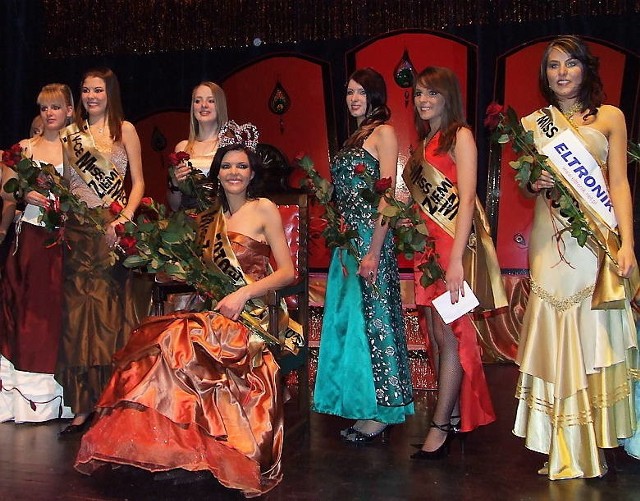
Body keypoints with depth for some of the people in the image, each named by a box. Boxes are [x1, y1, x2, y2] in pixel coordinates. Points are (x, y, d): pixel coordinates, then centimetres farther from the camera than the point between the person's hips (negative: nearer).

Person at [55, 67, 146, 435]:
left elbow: (138, 182, 1)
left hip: (114, 231, -3)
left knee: (112, 312, -3)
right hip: (78, 231, 3)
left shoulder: (125, 130, 6)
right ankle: (85, 405, 4)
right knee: (79, 312, 0)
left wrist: (125, 218, -13)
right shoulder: (70, 134, 15)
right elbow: (64, 184, 16)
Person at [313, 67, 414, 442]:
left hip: (370, 237, -9)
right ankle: (362, 407, 21)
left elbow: (386, 196, -15)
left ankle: (380, 414, 5)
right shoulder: (355, 137, 19)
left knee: (372, 317, -4)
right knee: (350, 318, 11)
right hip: (348, 238, 9)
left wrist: (374, 251, -20)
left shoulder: (384, 132, -6)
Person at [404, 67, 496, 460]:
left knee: (448, 335, -4)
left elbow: (467, 198, -14)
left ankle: (441, 427, 3)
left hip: (451, 245, -8)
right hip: (426, 247, 8)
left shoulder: (460, 136, -4)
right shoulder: (425, 143, 19)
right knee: (437, 336, 9)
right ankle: (453, 417, 18)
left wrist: (456, 258, -21)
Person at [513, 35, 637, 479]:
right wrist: (534, 185, -9)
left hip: (599, 236, -1)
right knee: (556, 334, 1)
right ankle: (564, 447, 12)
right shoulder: (532, 123, 11)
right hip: (550, 240, 1)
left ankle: (595, 443, 16)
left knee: (595, 336, 2)